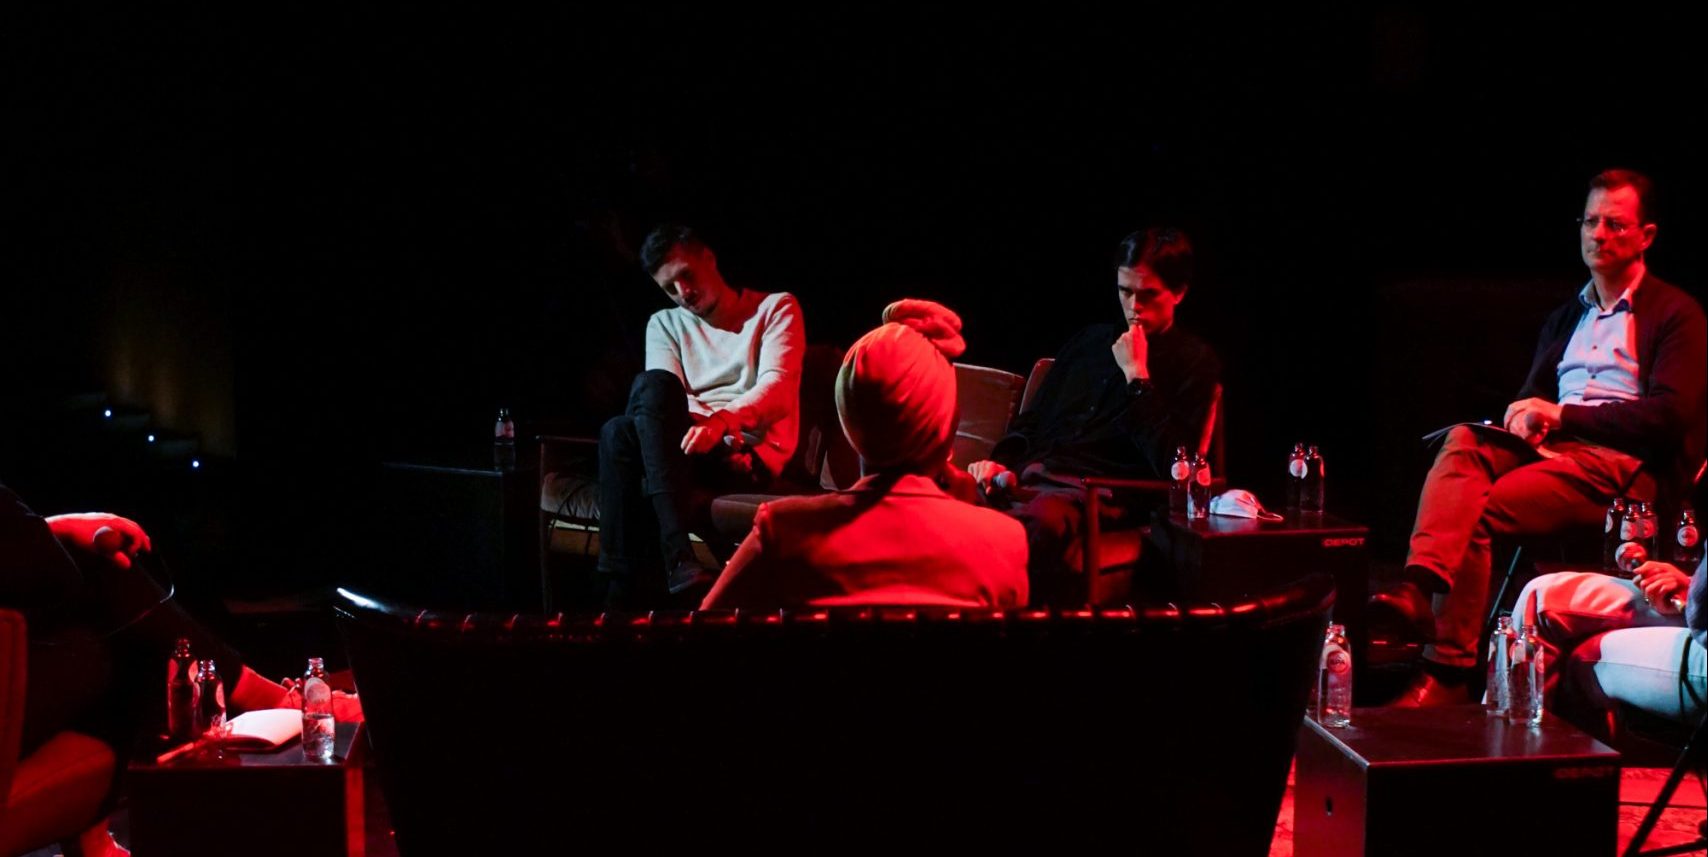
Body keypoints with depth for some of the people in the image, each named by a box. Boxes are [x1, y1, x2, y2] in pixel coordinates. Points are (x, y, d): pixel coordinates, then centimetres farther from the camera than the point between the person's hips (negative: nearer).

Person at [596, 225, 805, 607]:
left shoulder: (776, 307, 8)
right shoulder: (665, 324, 21)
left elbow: (777, 387, -9)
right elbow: (662, 401, 4)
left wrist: (722, 421, -30)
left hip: (751, 454, -4)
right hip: (685, 449, 4)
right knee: (619, 432, -30)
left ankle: (627, 588, -38)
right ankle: (677, 556, -44)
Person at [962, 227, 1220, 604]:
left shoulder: (1196, 361, 10)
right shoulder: (1092, 339, 27)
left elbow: (1171, 462, -4)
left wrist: (1136, 375, -5)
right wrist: (1001, 462, 6)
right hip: (1029, 474, 5)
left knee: (1040, 521, -43)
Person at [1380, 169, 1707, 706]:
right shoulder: (1565, 318, 28)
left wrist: (1563, 415, -10)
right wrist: (1525, 418, 0)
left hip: (1622, 464, -6)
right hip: (1550, 448, 6)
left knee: (1472, 514, -27)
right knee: (1463, 441, -27)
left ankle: (1446, 674, -30)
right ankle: (1419, 588, -48)